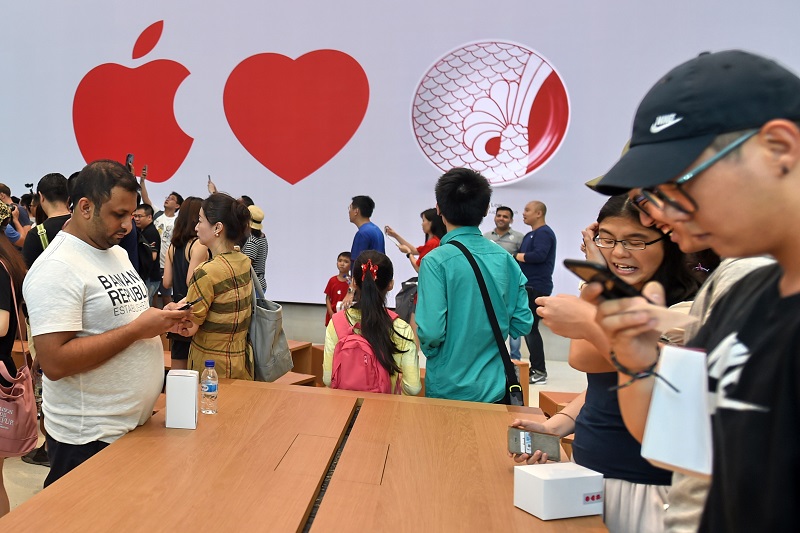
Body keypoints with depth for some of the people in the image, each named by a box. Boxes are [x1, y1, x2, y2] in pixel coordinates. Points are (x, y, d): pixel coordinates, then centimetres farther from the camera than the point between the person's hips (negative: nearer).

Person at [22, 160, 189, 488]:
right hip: (89, 439, -8)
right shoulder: (56, 268, -19)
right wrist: (137, 329, -24)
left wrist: (160, 320, -1)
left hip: (137, 424, 8)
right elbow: (54, 362, -26)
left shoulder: (118, 253, 9)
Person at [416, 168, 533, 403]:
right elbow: (522, 323, 0)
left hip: (448, 389, -4)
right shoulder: (504, 258, -2)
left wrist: (429, 349, -1)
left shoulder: (436, 261, -16)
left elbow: (431, 331, -22)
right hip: (494, 388, 4)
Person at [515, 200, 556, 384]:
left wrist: (516, 256, -13)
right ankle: (535, 368, 21)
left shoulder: (544, 233, -11)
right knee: (528, 328, 13)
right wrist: (518, 256, -6)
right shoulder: (531, 234, 19)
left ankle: (540, 372, -3)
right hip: (529, 286, 10)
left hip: (536, 287, -10)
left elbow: (539, 255, -26)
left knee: (530, 328, -8)